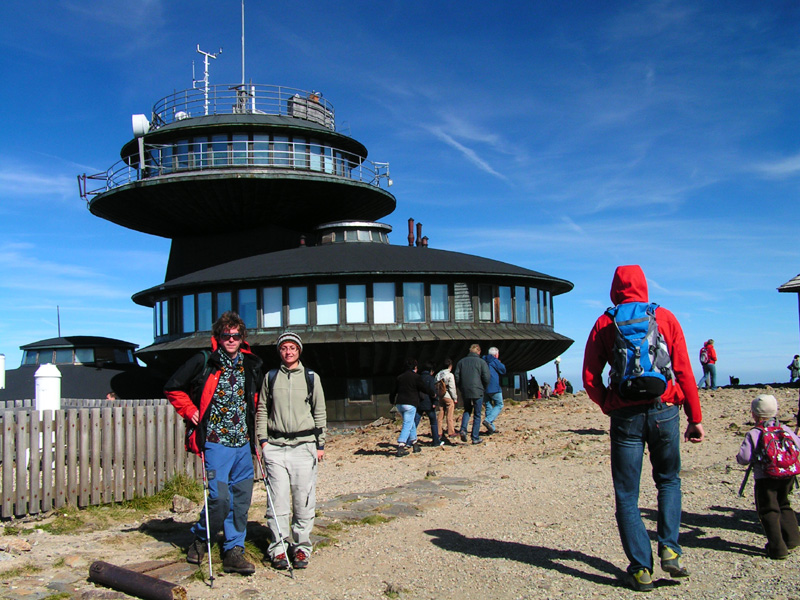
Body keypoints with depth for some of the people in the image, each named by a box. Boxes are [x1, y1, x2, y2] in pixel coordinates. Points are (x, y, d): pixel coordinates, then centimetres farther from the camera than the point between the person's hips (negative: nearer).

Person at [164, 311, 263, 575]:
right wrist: (190, 411, -3)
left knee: (242, 498, 6)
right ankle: (200, 538, 15)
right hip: (215, 442, -5)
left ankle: (234, 552, 16)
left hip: (243, 443, 5)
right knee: (220, 497, -12)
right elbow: (173, 388, 4)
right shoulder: (204, 362, -4)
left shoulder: (252, 366, 9)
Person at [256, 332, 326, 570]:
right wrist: (263, 439, 3)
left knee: (304, 501, 1)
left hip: (304, 445, 0)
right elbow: (262, 410, 14)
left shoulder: (311, 378, 9)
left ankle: (301, 547, 12)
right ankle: (278, 548, 9)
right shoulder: (270, 377, 11)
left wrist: (320, 444, 7)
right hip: (275, 447, 0)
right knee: (277, 501, -1)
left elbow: (320, 412, 11)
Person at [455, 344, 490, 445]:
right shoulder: (481, 362, -3)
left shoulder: (461, 361, 7)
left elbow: (457, 377, 4)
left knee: (467, 411, 21)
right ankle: (475, 438, 6)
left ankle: (463, 429, -3)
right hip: (477, 392, -3)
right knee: (477, 415, 7)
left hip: (465, 392, 3)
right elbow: (486, 378, -9)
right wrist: (483, 388, 7)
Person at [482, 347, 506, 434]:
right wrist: (501, 364, 16)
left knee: (488, 406, 10)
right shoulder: (494, 361, -6)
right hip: (494, 387, -7)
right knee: (499, 405, 3)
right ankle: (488, 420, -16)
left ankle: (491, 428, 8)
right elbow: (503, 371, 1)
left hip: (484, 388, 7)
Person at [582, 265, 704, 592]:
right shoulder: (665, 317, 5)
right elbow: (684, 371, 2)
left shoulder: (604, 323, 4)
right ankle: (669, 549, 10)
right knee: (668, 480, 23)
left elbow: (590, 379, 0)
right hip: (665, 411, 1)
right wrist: (695, 418, 6)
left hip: (626, 415, -1)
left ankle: (641, 569, 8)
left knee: (627, 495, 8)